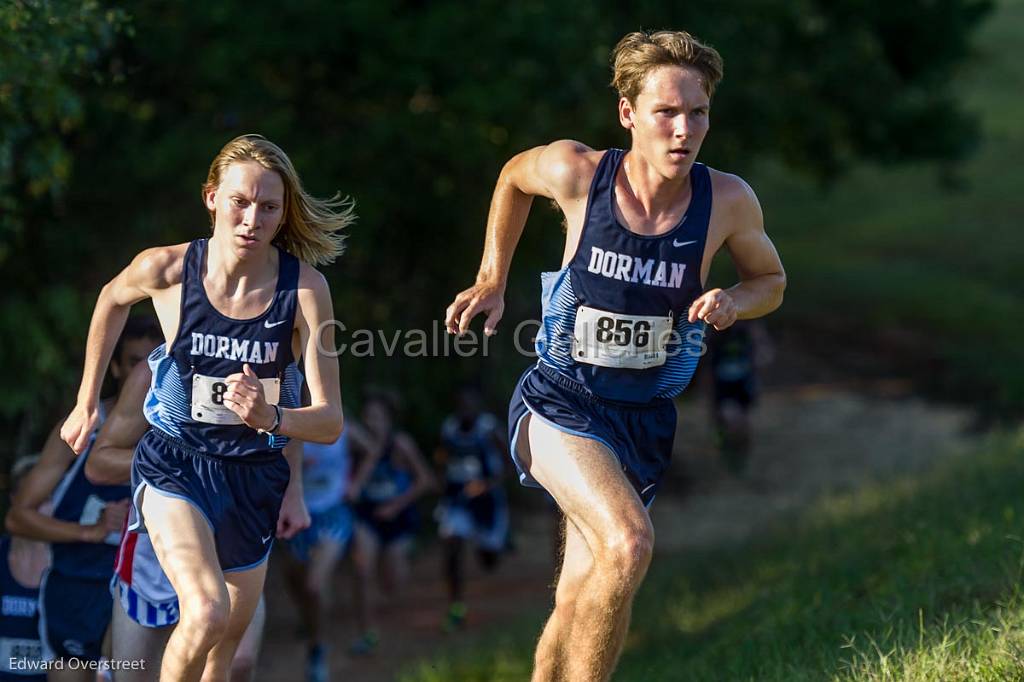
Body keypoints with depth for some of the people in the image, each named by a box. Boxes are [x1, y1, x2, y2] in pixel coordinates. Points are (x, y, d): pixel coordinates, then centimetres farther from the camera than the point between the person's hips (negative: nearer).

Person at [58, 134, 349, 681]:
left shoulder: (305, 289, -18)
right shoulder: (166, 269, -17)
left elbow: (330, 422, -17)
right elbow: (112, 299, 9)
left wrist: (271, 418, -38)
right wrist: (86, 403, 15)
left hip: (255, 472, 2)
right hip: (175, 465, -2)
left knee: (230, 636, 17)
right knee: (206, 614, -25)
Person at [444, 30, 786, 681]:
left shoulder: (728, 201, -12)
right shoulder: (576, 172, -15)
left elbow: (770, 280, 8)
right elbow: (514, 175, 9)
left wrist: (733, 303, -14)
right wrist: (492, 280, 9)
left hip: (644, 418, 3)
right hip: (560, 402, -3)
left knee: (580, 604, 12)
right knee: (629, 543, -29)